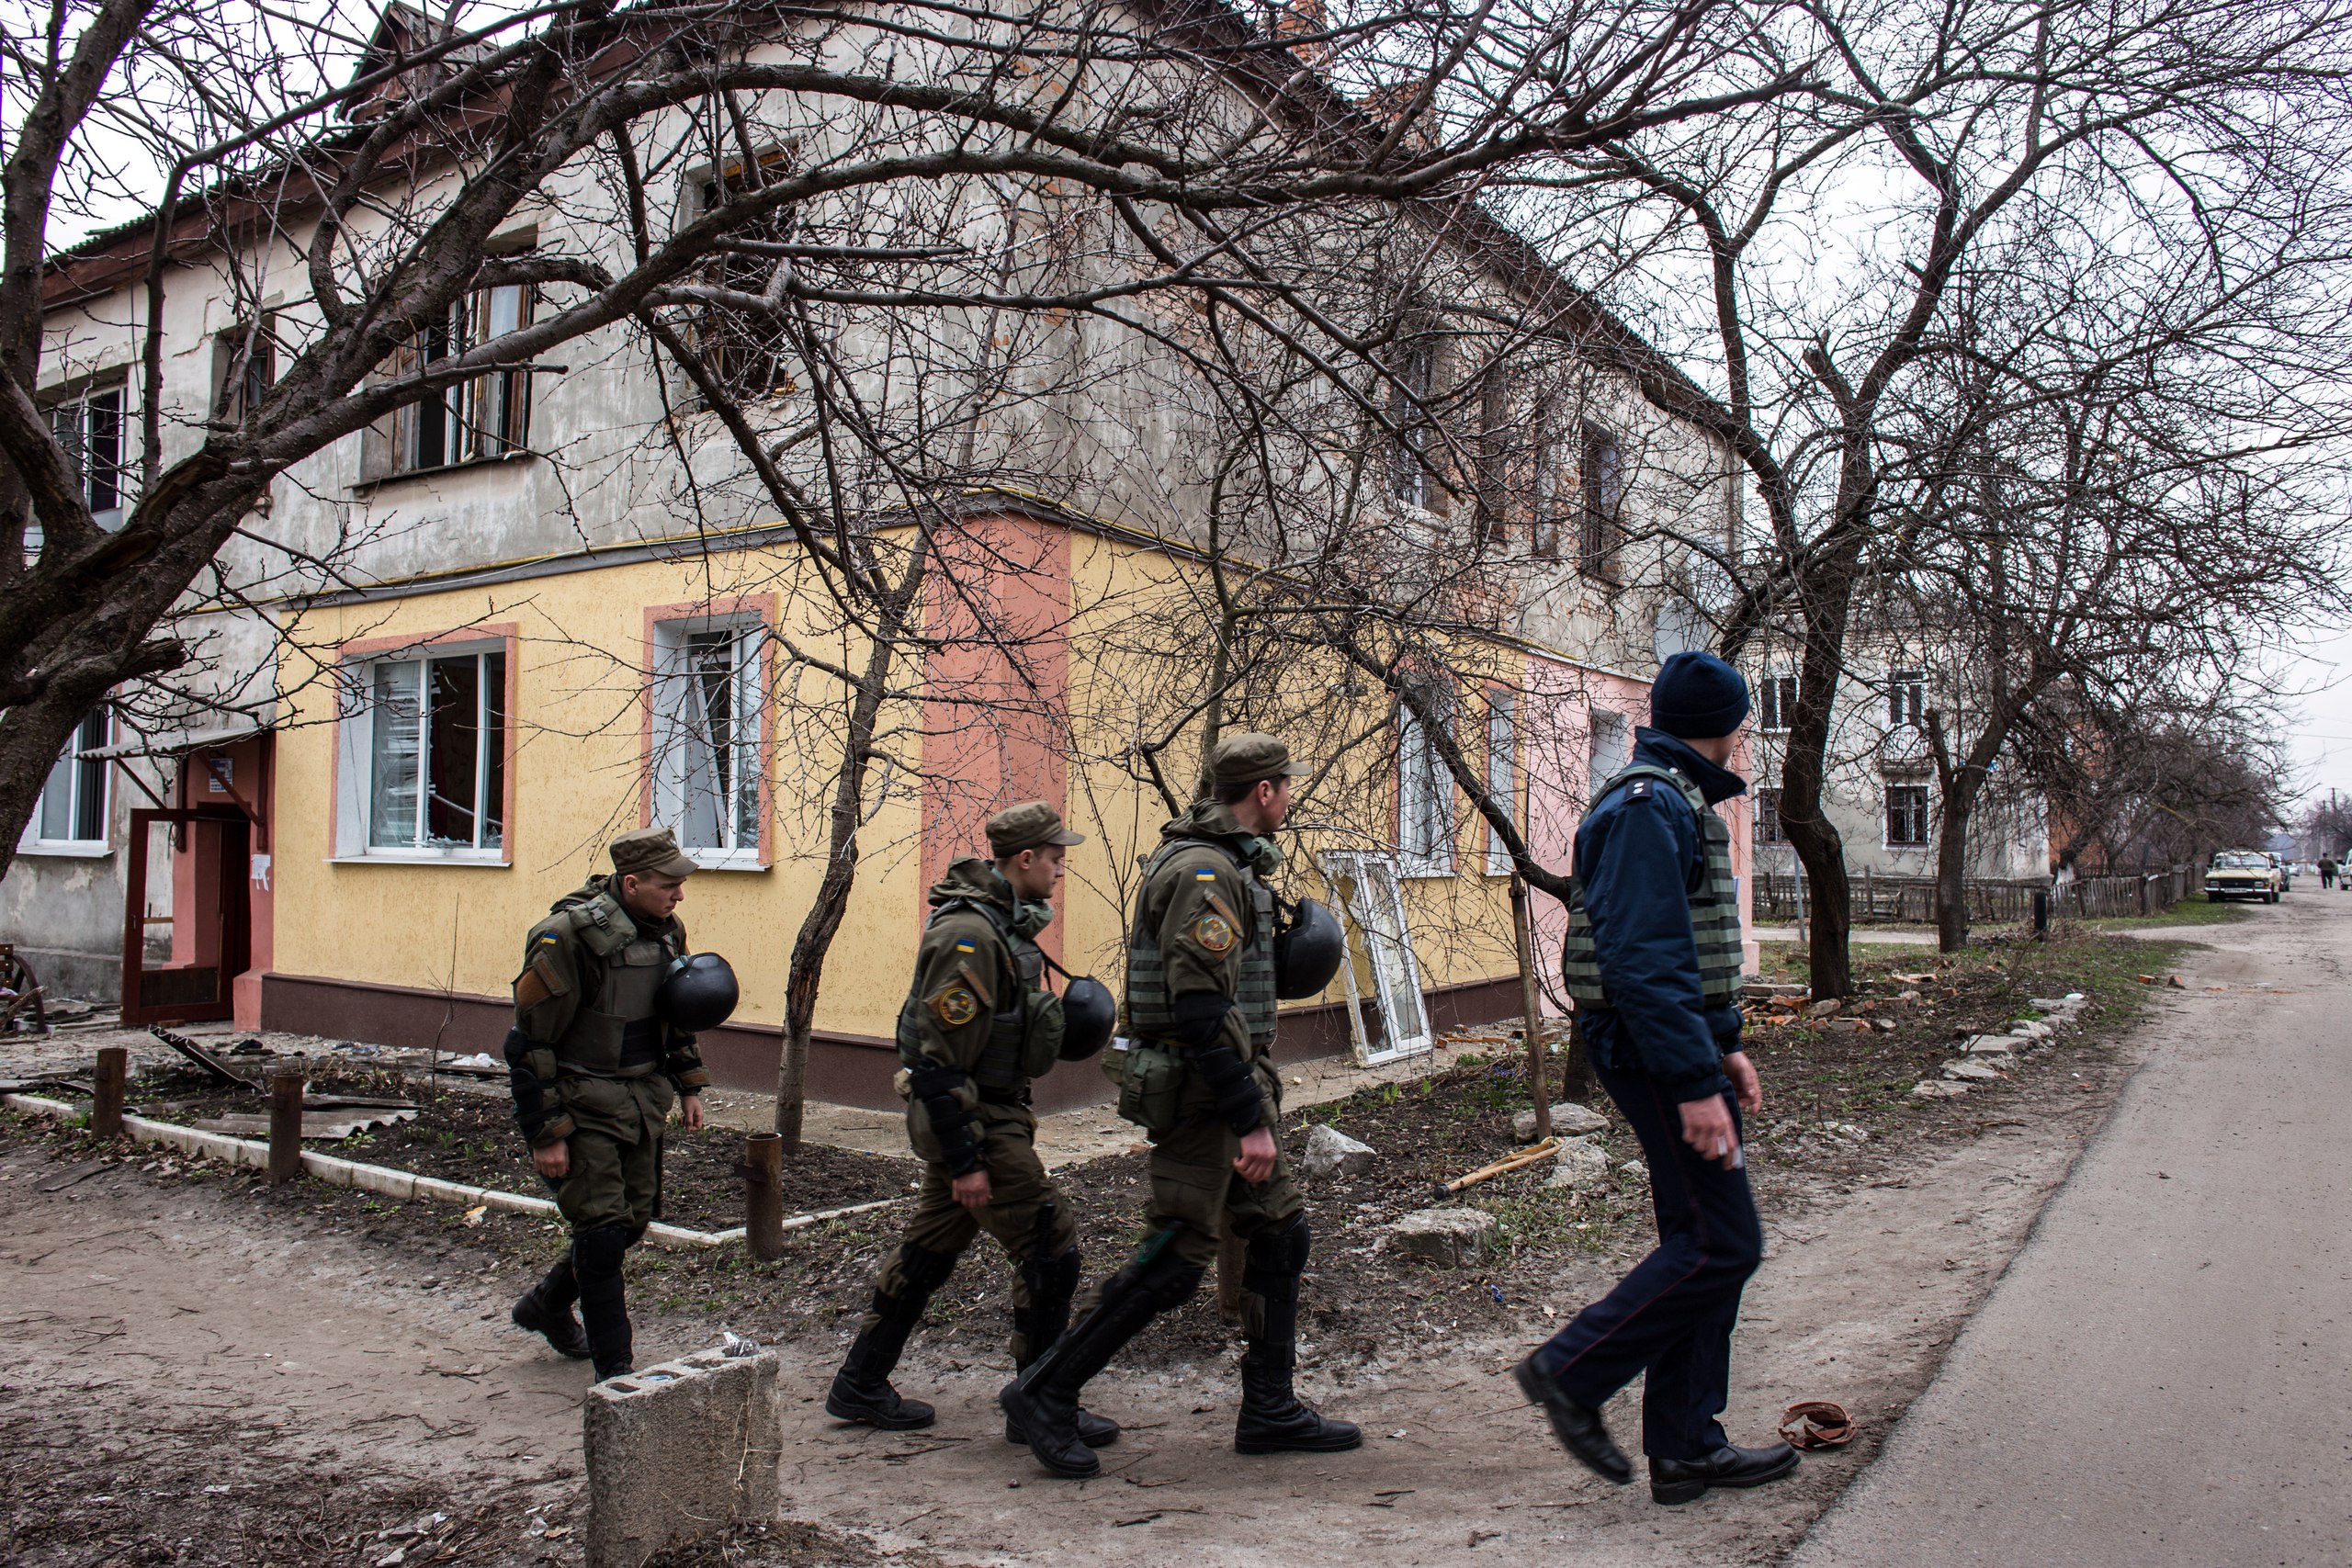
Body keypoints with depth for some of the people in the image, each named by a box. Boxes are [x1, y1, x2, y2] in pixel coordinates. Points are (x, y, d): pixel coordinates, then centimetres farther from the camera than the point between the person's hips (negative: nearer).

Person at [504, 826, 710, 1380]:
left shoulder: (666, 931, 3)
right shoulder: (569, 936, -21)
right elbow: (530, 1040, -17)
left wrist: (688, 1085, 16)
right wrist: (545, 1134, -17)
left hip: (640, 1103, 8)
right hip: (582, 1107, -7)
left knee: (634, 1219, 14)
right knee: (603, 1230, -7)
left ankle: (546, 1305, 39)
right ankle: (614, 1369, 5)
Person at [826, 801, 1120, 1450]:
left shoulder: (1002, 923, 10)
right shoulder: (969, 935, -22)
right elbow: (940, 1058, -23)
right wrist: (964, 1161, -22)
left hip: (993, 1112, 10)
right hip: (972, 1120, -10)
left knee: (929, 1250, 17)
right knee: (1050, 1248, -5)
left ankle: (859, 1385, 30)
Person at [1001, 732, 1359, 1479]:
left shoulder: (1221, 862, 14)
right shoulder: (1207, 871, -19)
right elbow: (1201, 1008, -26)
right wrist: (1250, 1119, -24)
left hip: (1231, 1082, 10)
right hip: (1204, 1089, -10)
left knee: (1280, 1232, 13)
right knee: (1174, 1260, -5)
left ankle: (1269, 1411, 23)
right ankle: (1046, 1392, 7)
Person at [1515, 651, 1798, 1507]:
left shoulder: (1676, 802, 18)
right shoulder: (1647, 806, -17)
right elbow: (1643, 961, -25)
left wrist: (1724, 1045, 21)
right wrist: (1695, 1083, -26)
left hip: (1680, 1044, 11)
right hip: (1656, 1051, -11)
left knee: (1702, 1243, 12)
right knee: (1720, 1243, -8)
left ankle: (1685, 1447, 19)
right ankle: (1572, 1372, 3)